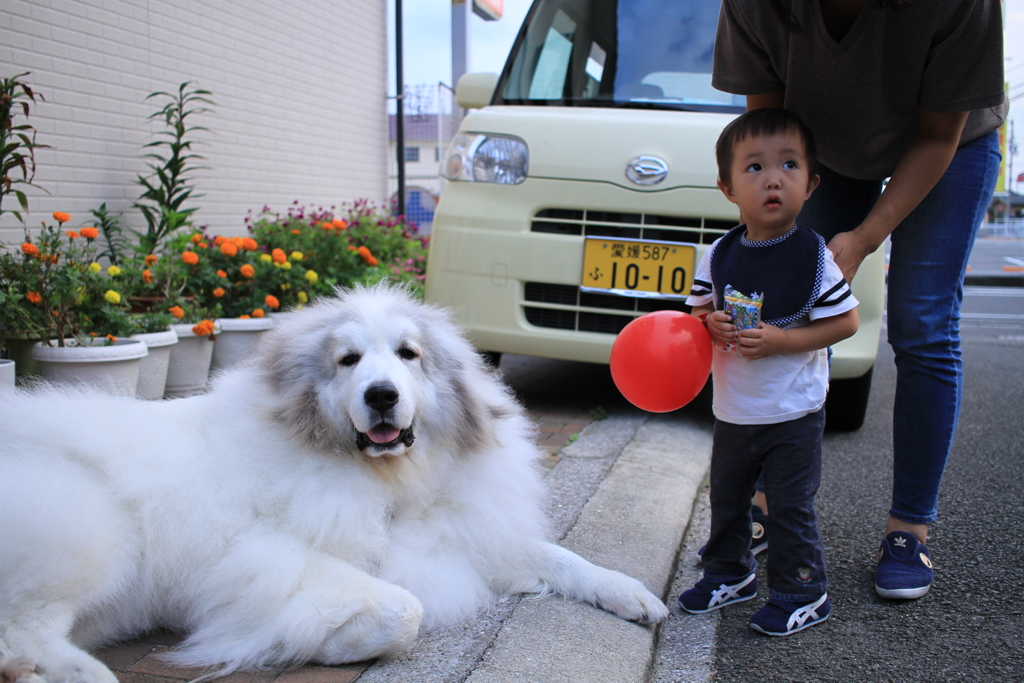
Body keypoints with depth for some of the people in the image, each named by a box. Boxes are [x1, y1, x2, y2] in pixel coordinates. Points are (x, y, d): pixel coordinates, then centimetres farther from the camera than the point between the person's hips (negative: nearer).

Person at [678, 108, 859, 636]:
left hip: (794, 414, -5)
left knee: (790, 507, 3)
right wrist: (710, 325, -17)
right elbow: (700, 310, 7)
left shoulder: (814, 256, -14)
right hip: (732, 410, 5)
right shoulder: (718, 256, -3)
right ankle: (730, 573, 38)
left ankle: (803, 593, 22)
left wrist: (780, 341, -23)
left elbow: (846, 321, -12)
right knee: (726, 498, 18)